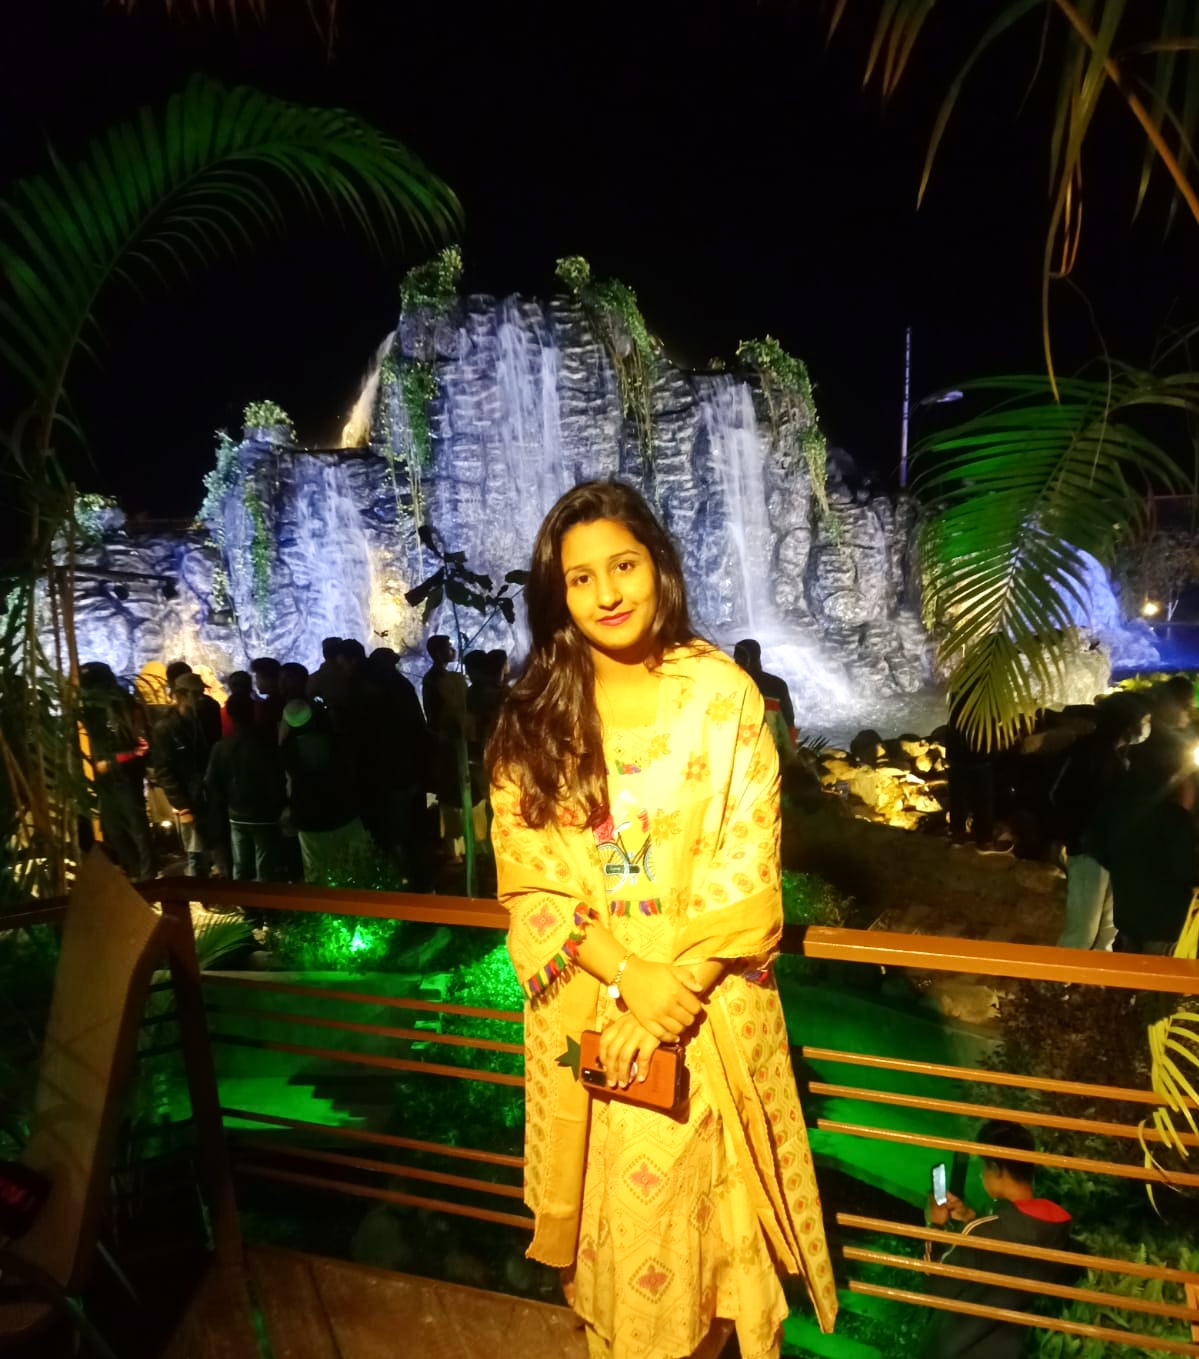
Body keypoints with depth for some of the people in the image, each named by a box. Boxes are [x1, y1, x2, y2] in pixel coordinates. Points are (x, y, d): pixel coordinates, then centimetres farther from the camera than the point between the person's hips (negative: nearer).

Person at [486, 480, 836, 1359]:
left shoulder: (724, 693, -8)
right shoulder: (533, 717, -3)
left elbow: (745, 867, -9)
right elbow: (530, 875, -6)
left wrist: (674, 990, -16)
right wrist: (627, 976, -17)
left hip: (705, 1004, -1)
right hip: (586, 1005, 2)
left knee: (701, 1204, 14)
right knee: (609, 1210, 17)